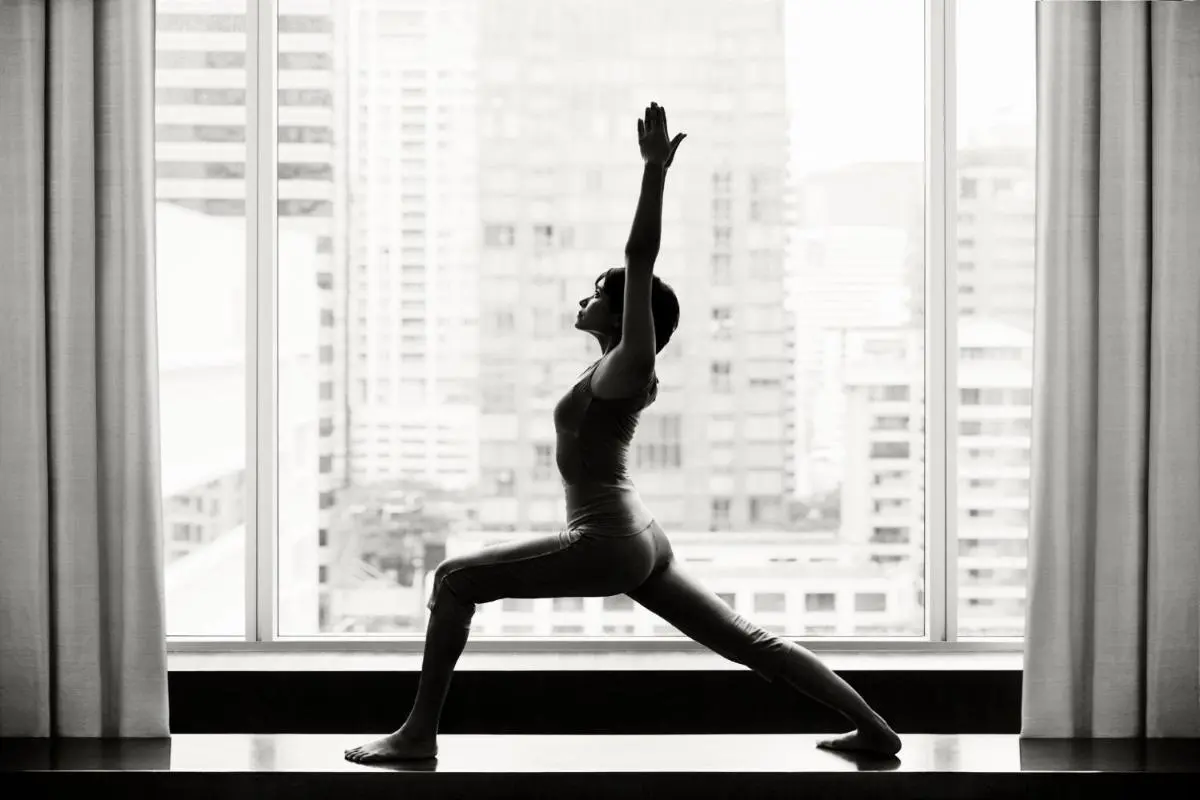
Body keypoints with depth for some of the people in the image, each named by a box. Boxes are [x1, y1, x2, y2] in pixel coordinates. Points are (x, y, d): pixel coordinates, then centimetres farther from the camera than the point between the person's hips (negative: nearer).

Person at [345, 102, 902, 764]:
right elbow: (642, 258, 20)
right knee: (750, 643, 10)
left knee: (454, 579, -5)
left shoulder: (627, 364, -11)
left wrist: (655, 170, -24)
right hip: (638, 541, 10)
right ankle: (875, 731, 11)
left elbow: (641, 258, -20)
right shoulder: (622, 368, 12)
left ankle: (419, 733, -4)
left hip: (607, 544, -10)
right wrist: (655, 170, 23)